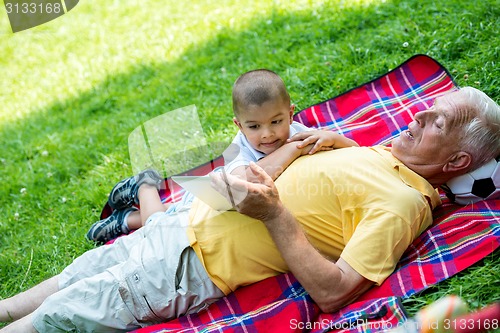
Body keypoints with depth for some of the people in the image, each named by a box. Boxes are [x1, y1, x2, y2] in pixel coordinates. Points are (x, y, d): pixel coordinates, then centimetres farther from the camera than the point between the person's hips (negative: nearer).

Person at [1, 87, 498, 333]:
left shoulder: (402, 203, -17)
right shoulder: (385, 153, 9)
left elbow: (331, 292, -24)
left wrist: (274, 214, -25)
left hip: (194, 266, -8)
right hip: (192, 219, 8)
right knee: (74, 275, 17)